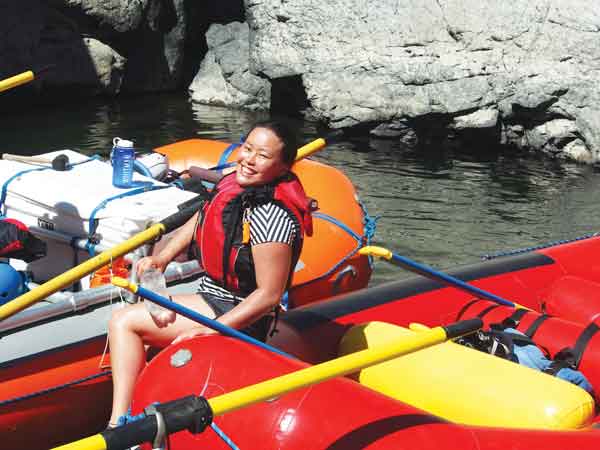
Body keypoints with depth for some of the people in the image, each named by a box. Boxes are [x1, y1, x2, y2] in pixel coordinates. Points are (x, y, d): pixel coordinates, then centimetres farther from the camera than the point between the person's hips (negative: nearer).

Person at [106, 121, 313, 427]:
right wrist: (163, 257, 1)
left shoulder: (272, 214, -27)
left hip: (239, 316, -10)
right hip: (213, 297, 10)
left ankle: (118, 425, -15)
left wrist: (212, 329, -25)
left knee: (124, 321, -14)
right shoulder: (233, 184, 1)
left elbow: (269, 294, -26)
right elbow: (196, 224, 18)